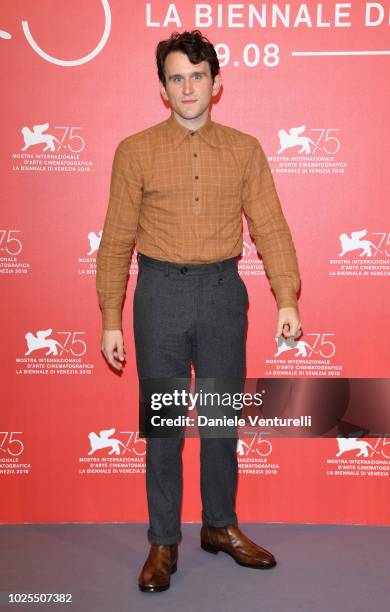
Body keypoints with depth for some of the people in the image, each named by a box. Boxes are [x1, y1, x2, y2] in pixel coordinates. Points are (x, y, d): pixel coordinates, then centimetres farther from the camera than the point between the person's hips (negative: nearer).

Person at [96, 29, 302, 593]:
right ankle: (163, 542, 22)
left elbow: (270, 227, 0)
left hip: (223, 292, 2)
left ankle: (221, 526, 31)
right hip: (161, 293, -1)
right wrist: (111, 321, -3)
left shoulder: (245, 150, 5)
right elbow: (117, 240, 0)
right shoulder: (135, 152, 1)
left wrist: (287, 299, -10)